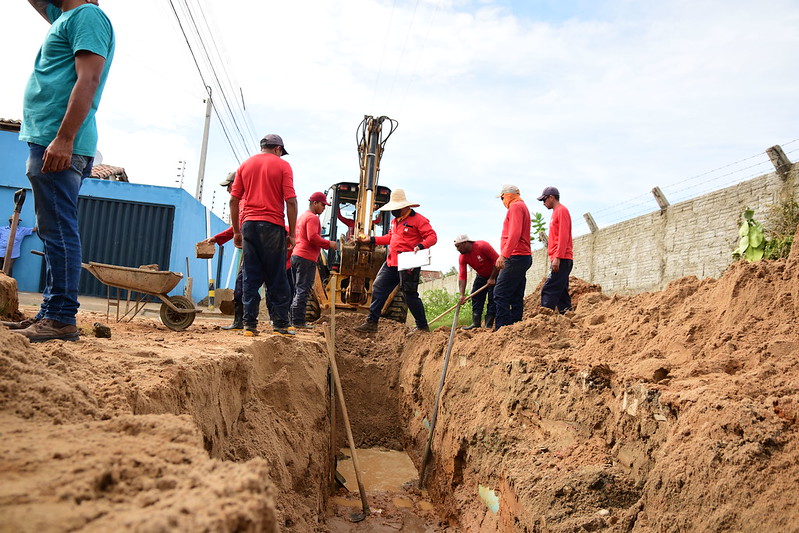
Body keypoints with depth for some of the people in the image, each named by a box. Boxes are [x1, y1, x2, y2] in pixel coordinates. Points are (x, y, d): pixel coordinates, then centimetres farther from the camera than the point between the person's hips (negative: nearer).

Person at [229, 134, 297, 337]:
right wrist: (291, 233, -3)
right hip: (273, 226, -3)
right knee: (277, 278, 2)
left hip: (248, 224, 4)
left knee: (250, 277, 6)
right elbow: (291, 201, -6)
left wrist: (236, 231, 14)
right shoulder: (282, 165, 3)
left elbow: (233, 200, 10)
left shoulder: (245, 165, 14)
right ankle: (280, 324, 2)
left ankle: (249, 324, 5)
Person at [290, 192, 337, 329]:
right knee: (303, 290, -8)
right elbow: (313, 237, -21)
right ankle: (298, 321, -8)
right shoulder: (313, 217, -9)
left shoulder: (301, 216, 22)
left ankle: (295, 320, 15)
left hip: (296, 256, 10)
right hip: (307, 258, -10)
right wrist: (328, 244, -10)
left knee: (298, 289, 12)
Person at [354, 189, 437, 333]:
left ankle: (422, 327, 12)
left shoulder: (418, 219, -9)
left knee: (410, 295, -3)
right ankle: (371, 322, 15)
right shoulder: (395, 221, 19)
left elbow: (432, 237, -15)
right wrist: (371, 240, 21)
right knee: (378, 288, 7)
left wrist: (420, 246, -33)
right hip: (391, 263, 9)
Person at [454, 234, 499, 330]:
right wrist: (462, 295, -24)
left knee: (492, 299, -11)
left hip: (495, 274, -6)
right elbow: (462, 277, -16)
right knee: (476, 298, 0)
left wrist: (492, 278, -21)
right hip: (481, 276, 6)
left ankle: (489, 325, -8)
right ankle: (476, 324, 5)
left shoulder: (482, 246, -29)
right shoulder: (462, 257, -12)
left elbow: (497, 260, -26)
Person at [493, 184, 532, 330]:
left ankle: (501, 328, -16)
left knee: (500, 294, -12)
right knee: (516, 297, 8)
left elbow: (514, 234, -20)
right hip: (524, 257, 10)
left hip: (515, 257, -10)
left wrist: (504, 255, -26)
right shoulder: (523, 207, 25)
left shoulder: (515, 206, -6)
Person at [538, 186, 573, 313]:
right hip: (560, 260, 10)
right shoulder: (556, 212, 22)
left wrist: (557, 258, -21)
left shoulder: (561, 211, -6)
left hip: (561, 259, -10)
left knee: (548, 291, -16)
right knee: (561, 293, 8)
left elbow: (563, 236, -16)